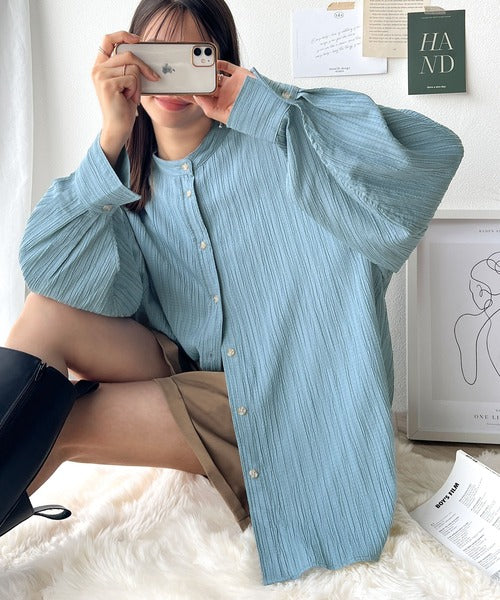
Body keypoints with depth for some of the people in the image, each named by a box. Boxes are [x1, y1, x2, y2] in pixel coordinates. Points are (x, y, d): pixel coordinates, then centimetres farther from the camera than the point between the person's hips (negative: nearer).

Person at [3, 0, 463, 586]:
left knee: (53, 422, -19)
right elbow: (51, 269, -15)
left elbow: (434, 151, -23)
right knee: (49, 312, -17)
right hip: (182, 372, 5)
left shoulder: (272, 139, -10)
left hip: (275, 403, -4)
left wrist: (262, 106, -26)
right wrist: (112, 137, -25)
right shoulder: (128, 173, 2)